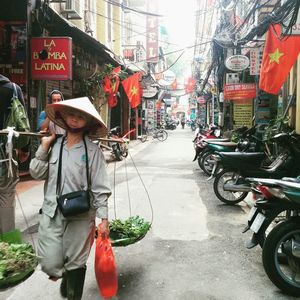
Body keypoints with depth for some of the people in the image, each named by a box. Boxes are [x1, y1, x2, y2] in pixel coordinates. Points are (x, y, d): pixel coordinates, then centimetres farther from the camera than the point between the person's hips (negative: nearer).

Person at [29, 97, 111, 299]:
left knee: (75, 263, 9)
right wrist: (44, 147, -5)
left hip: (80, 215, -2)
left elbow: (100, 188, -7)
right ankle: (64, 275, 39)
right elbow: (36, 173, 4)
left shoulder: (92, 150, -6)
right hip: (51, 213, 3)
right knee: (50, 264, 3)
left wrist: (104, 218, -11)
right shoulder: (54, 145, 4)